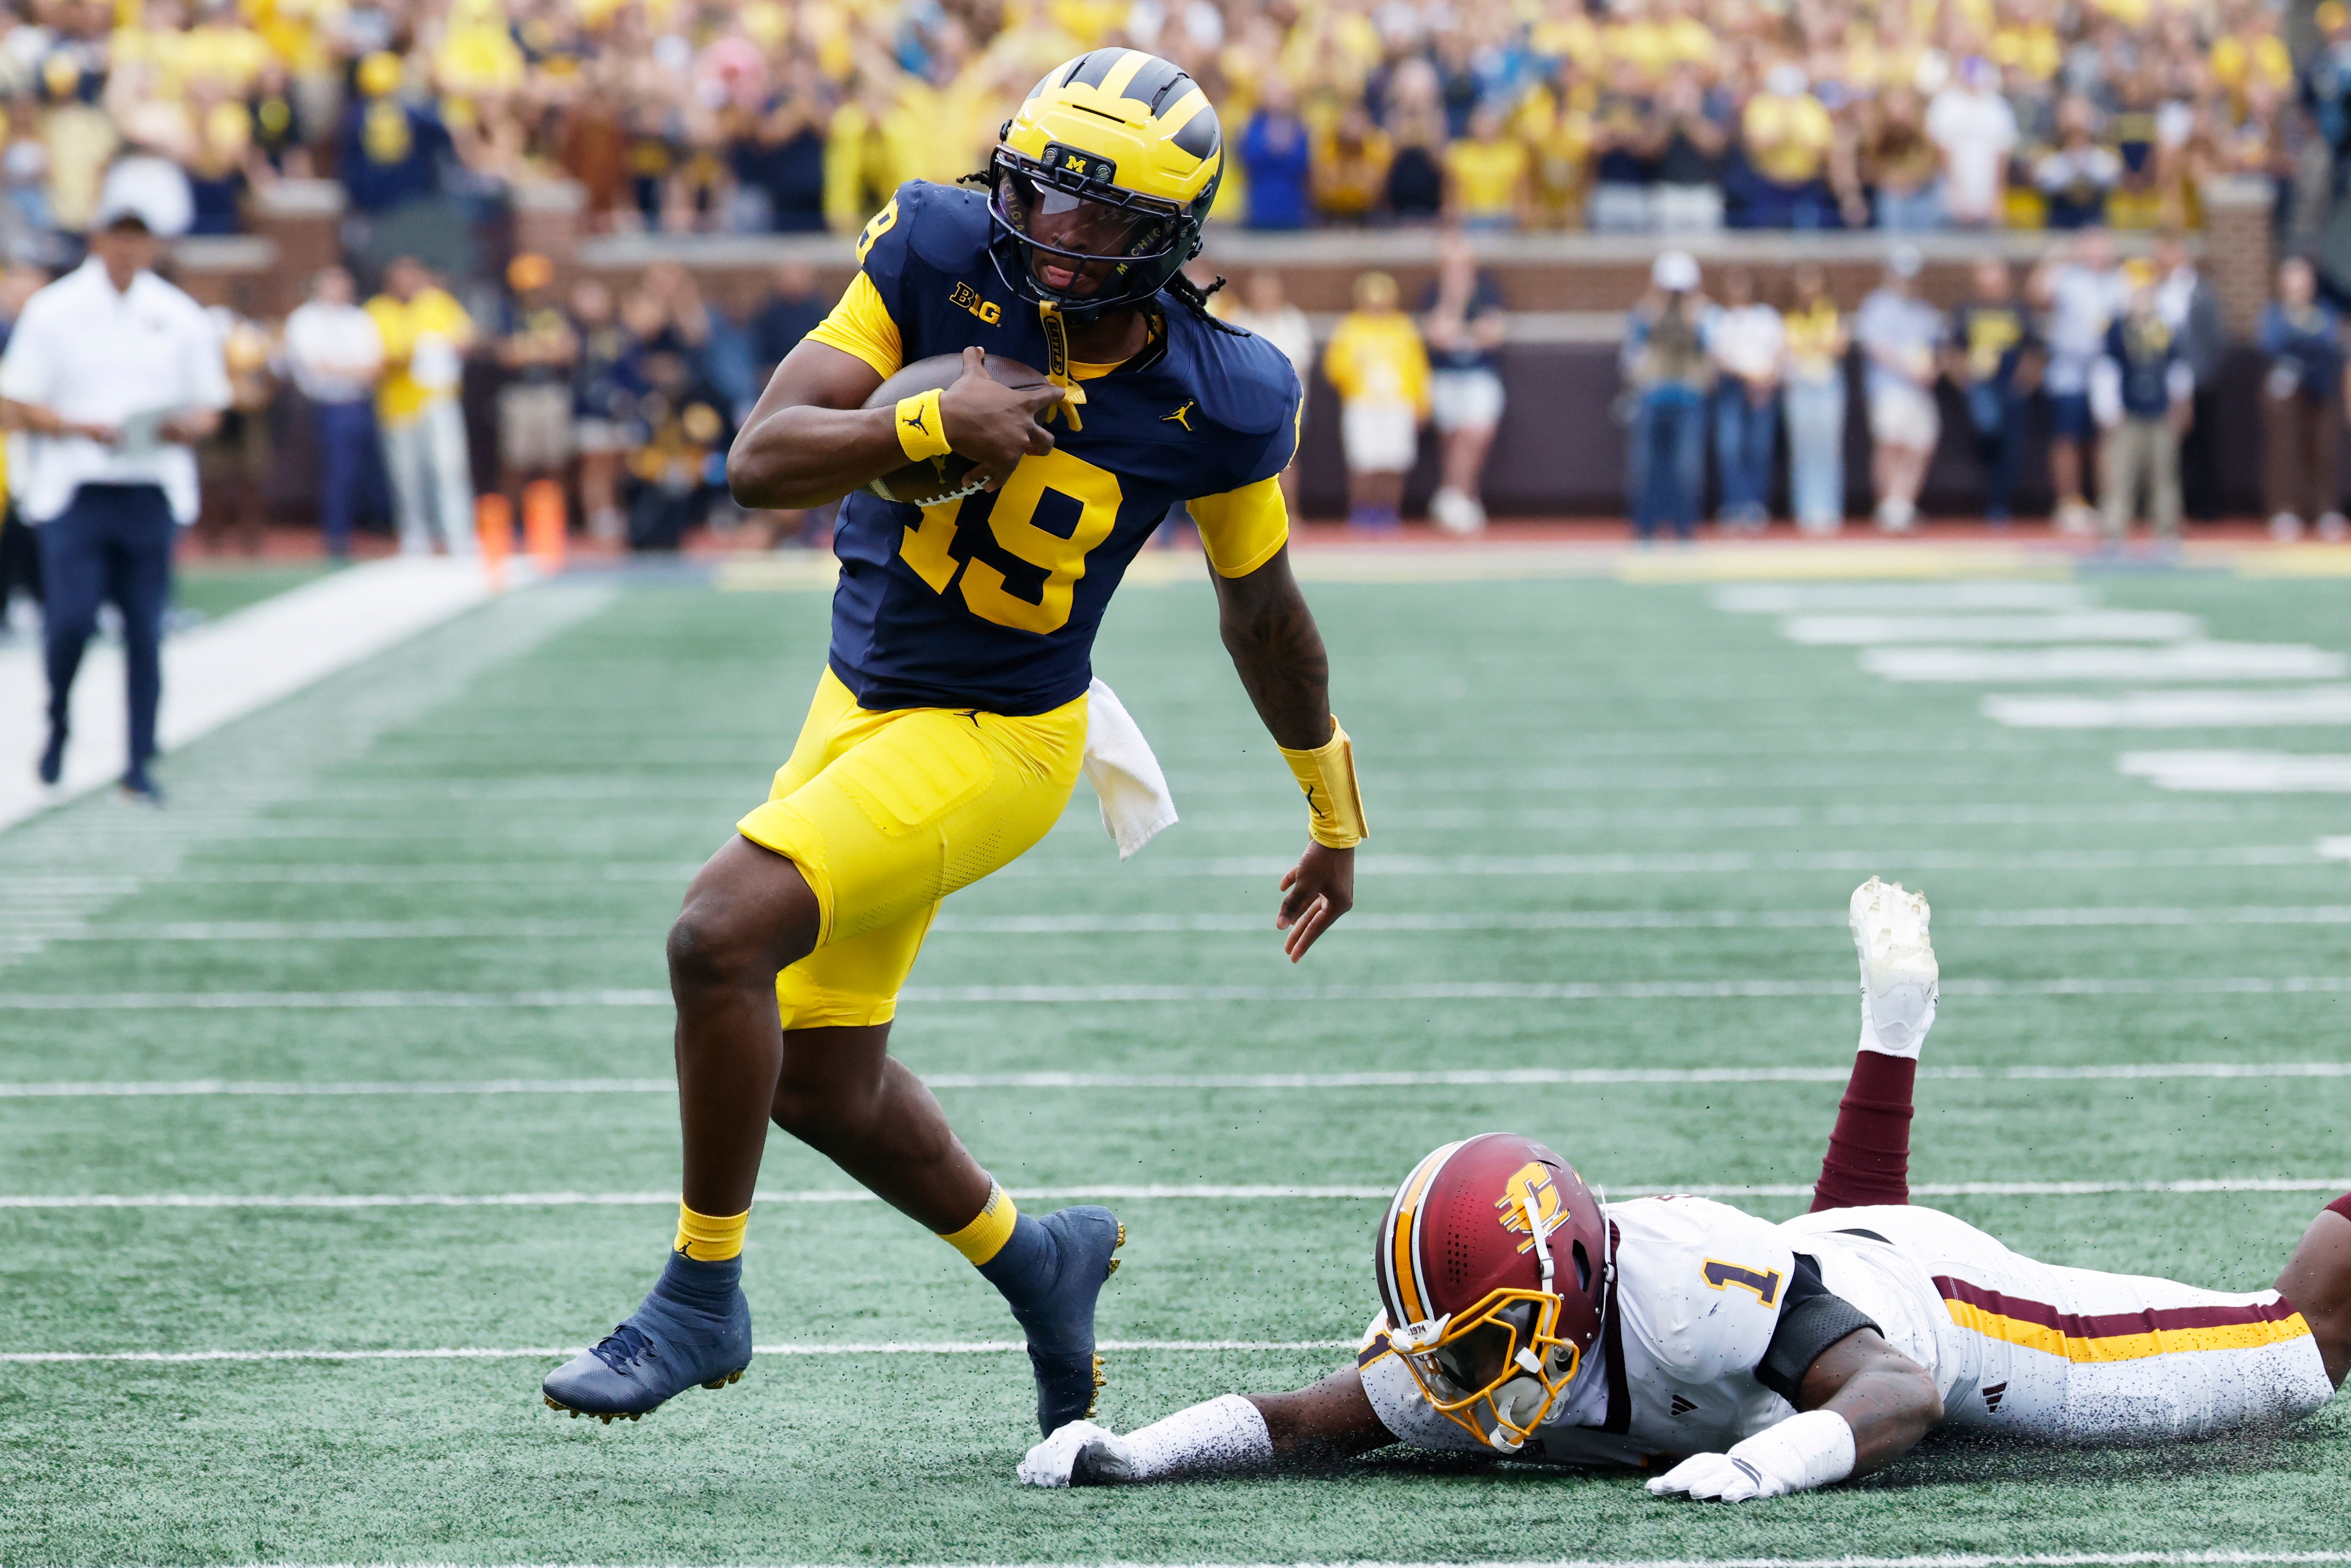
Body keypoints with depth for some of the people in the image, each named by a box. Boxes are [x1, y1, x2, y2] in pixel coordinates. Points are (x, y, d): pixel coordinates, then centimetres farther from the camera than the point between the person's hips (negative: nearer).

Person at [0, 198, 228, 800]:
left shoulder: (179, 317, 9)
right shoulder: (54, 311, 2)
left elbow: (209, 411, 14)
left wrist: (186, 428, -10)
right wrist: (78, 427, -16)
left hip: (152, 495, 2)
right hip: (74, 490, -2)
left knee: (145, 631, -1)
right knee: (71, 618, -13)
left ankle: (140, 762, 6)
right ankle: (58, 724, 14)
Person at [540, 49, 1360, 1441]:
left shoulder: (1215, 402, -17)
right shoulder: (940, 259, -13)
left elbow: (1264, 608, 2)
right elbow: (762, 461, -17)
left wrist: (1334, 810, 14)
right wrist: (931, 421, -34)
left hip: (996, 744, -5)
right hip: (865, 700, 5)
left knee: (725, 932, -24)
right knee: (823, 1082, 14)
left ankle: (703, 1298, -6)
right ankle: (1037, 1263, 40)